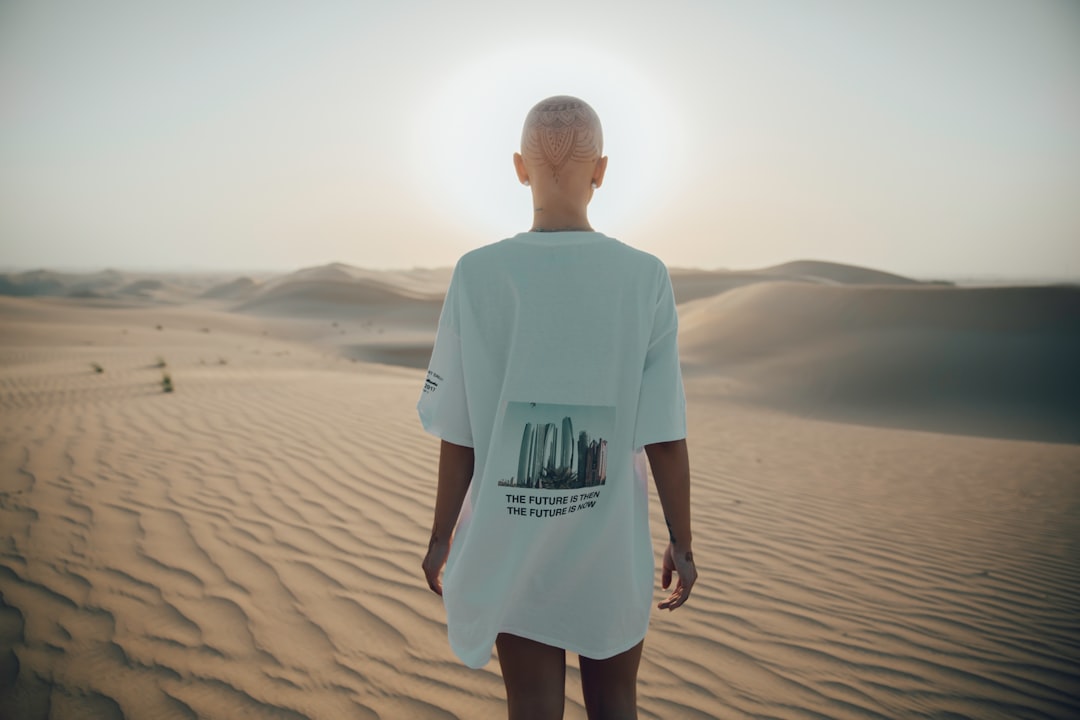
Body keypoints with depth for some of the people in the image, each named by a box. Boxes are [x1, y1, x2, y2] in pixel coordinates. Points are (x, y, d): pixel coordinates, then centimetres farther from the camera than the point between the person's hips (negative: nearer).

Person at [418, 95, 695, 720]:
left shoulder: (478, 275, -10)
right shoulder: (646, 278, -10)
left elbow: (460, 437, -8)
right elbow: (666, 437, -9)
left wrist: (441, 536, 6)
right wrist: (682, 543, 3)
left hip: (511, 549, 0)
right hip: (613, 551, 1)